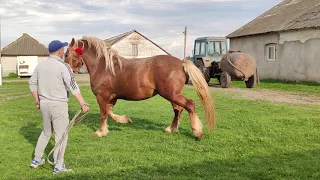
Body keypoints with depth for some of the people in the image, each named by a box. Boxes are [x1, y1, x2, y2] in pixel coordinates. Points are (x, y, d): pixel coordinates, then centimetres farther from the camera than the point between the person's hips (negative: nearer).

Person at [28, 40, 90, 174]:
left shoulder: (40, 65, 6)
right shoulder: (63, 66, -14)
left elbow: (32, 84, 11)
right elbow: (73, 87, -20)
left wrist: (37, 101, 18)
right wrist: (83, 104, -22)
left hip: (44, 103, 6)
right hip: (58, 104, -6)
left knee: (46, 132, 24)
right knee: (61, 135, 4)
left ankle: (36, 160, 30)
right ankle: (58, 166, 8)